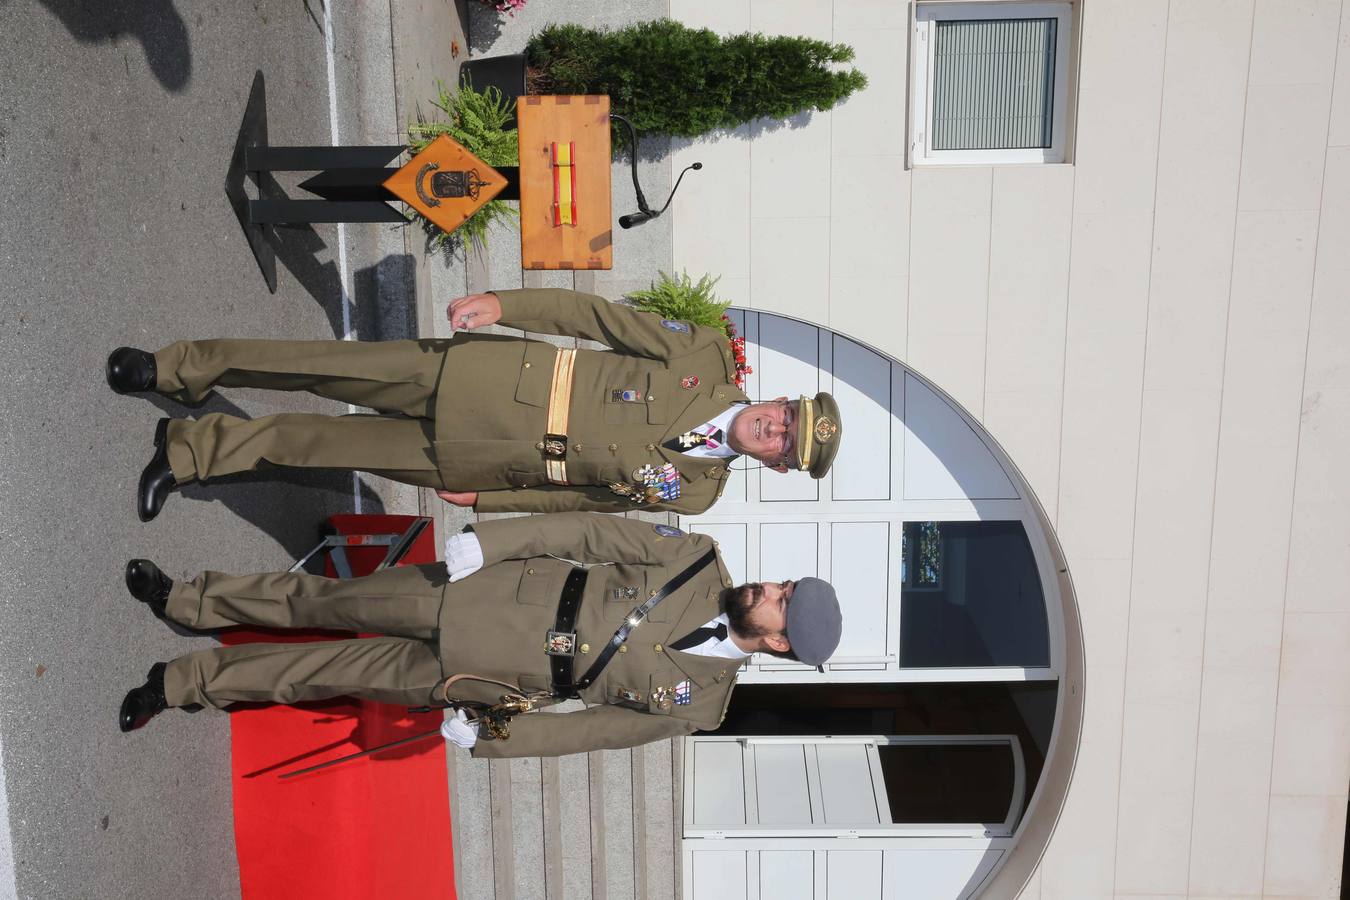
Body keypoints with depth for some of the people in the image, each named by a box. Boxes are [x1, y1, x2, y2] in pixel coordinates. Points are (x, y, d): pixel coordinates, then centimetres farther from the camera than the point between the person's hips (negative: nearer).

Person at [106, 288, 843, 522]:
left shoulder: (693, 490, -5)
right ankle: (173, 369, 19)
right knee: (327, 367, -2)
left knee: (334, 447, 0)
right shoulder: (710, 356, -6)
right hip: (481, 376, 0)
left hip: (467, 463, 0)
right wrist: (504, 304, -13)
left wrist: (487, 501, 1)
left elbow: (590, 497, 1)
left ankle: (190, 445, 20)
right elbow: (599, 315, -4)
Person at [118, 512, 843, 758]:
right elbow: (589, 530, -7)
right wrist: (484, 540, -14)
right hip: (481, 587, 2)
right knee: (320, 600, 6)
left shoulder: (698, 700, -10)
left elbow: (597, 728, -8)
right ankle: (185, 601, 27)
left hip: (470, 675, -2)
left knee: (332, 672, 3)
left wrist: (490, 738, -9)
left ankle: (184, 678, 22)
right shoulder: (702, 562, -7)